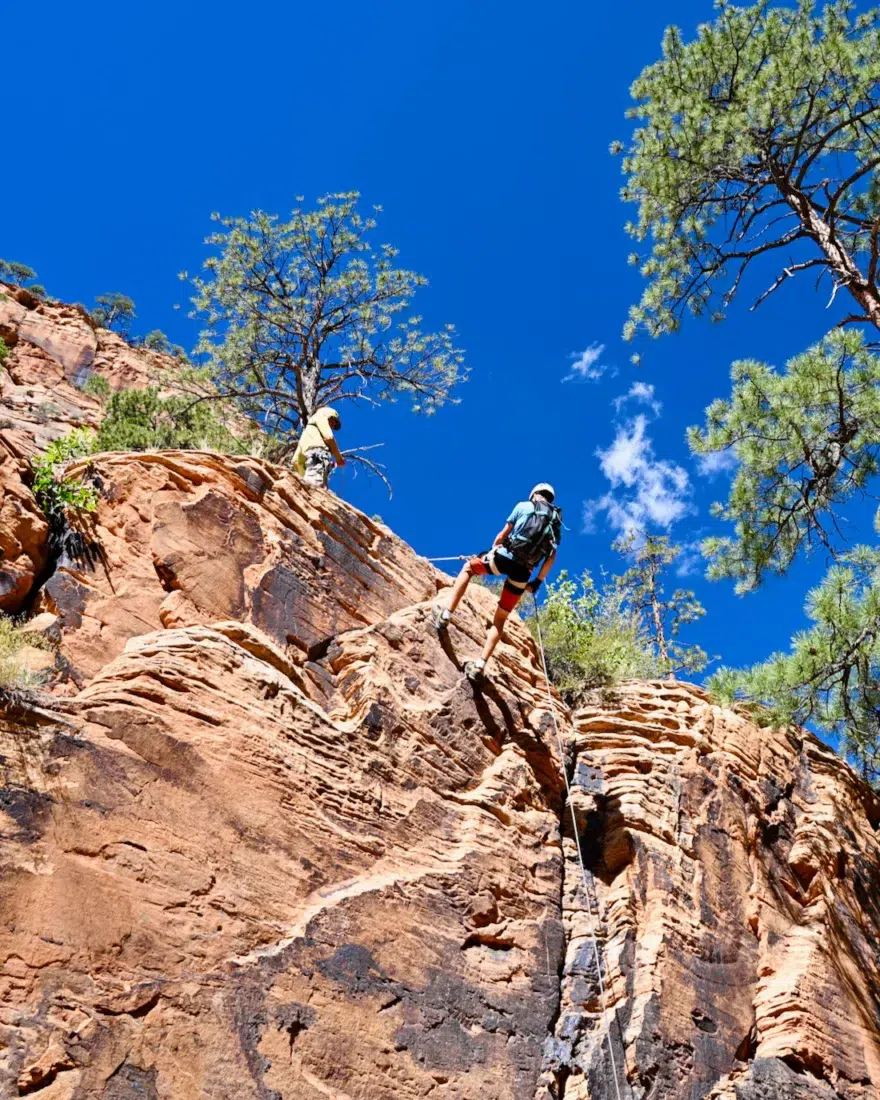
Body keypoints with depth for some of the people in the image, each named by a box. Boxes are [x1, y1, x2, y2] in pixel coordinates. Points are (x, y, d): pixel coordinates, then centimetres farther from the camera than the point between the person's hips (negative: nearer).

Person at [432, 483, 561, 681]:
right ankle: (480, 665, 2)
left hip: (505, 557, -3)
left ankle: (446, 615, 10)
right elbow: (551, 557, 14)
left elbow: (503, 534, 11)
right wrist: (538, 581, 20)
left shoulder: (523, 506, 9)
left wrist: (492, 550, 27)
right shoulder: (556, 522, 19)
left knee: (467, 568, 25)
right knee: (500, 619, 12)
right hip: (523, 572, 3)